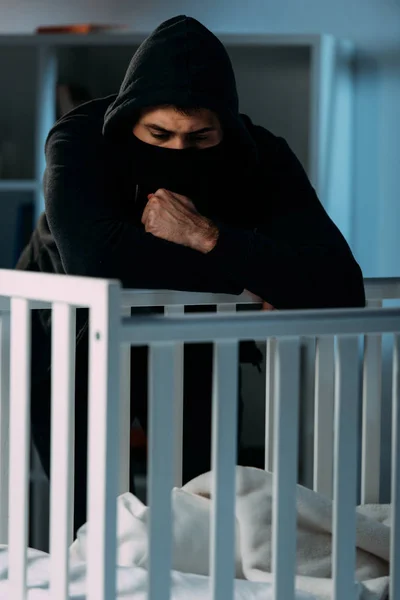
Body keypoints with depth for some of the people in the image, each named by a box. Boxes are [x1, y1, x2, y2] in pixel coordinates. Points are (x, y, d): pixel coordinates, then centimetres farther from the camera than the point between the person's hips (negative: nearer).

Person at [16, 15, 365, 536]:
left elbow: (342, 291, -34)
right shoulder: (80, 141, -27)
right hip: (75, 350, -2)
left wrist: (209, 237, -40)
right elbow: (95, 260, -47)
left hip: (190, 352, 2)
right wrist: (245, 267, -37)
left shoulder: (262, 159, -22)